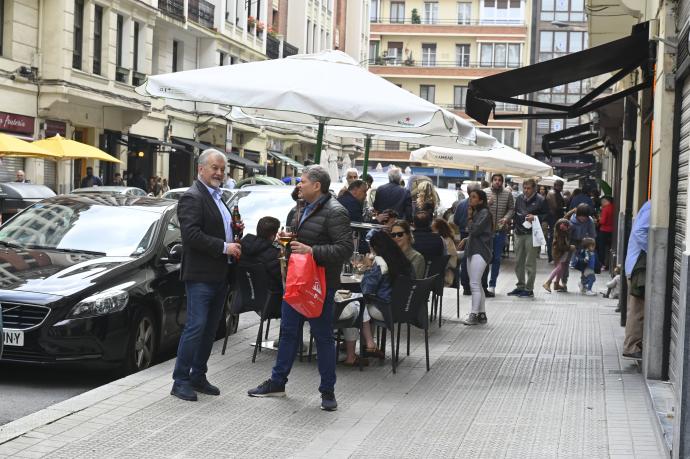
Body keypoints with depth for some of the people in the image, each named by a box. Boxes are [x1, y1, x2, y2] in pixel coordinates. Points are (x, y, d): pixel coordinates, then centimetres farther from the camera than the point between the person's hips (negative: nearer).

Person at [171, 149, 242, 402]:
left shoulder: (218, 197, 17)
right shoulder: (192, 197, -12)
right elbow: (192, 234, -22)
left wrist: (235, 241, 8)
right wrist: (224, 247, -21)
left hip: (220, 275, 9)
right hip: (200, 275, -9)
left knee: (210, 329, 12)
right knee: (196, 327, -8)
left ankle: (198, 376, 20)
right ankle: (180, 381, -2)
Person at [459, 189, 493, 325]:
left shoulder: (485, 213, -10)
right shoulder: (475, 213, 16)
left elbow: (474, 230, -19)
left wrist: (470, 218, -4)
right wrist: (466, 240, 7)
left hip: (480, 252, -10)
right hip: (472, 251, 10)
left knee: (474, 284, -11)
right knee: (477, 285, 11)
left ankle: (474, 315, -10)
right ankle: (482, 314, 17)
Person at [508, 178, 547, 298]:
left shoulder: (540, 200, -5)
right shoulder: (519, 199, 11)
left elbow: (546, 216, -3)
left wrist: (535, 217, -18)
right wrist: (514, 227, 12)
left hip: (532, 234, -6)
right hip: (519, 233, 6)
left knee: (530, 263, -3)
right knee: (518, 261, 11)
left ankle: (529, 289, 2)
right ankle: (520, 286, 21)